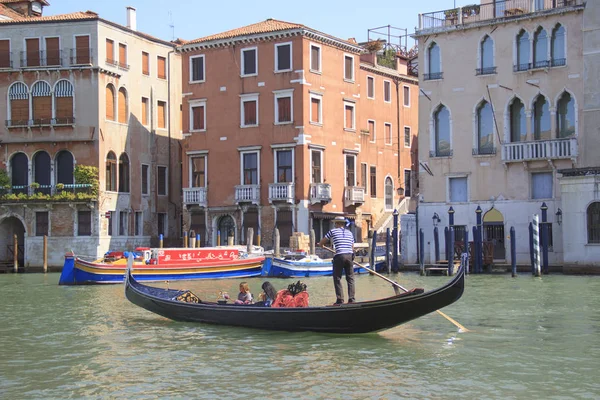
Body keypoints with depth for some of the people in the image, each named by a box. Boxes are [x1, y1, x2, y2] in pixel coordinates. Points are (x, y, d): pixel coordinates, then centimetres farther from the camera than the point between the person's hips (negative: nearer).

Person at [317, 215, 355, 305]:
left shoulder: (333, 231, 5)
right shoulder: (350, 233, 17)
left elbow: (321, 243, 12)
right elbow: (352, 248, 17)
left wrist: (320, 244, 35)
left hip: (339, 257, -4)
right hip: (350, 256, 4)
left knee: (337, 278, 3)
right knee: (350, 278, 9)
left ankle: (340, 300, -3)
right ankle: (351, 299, 5)